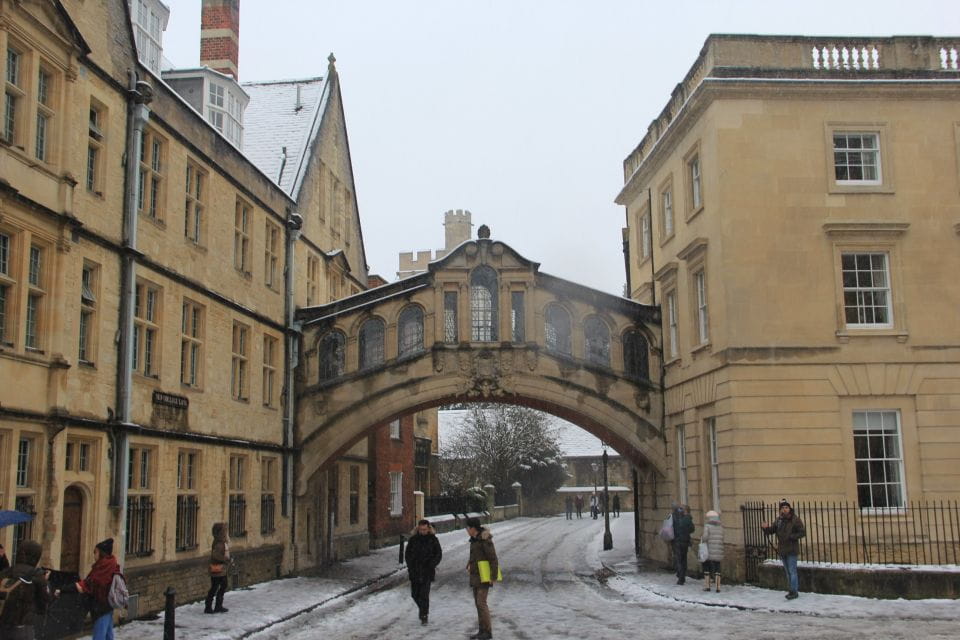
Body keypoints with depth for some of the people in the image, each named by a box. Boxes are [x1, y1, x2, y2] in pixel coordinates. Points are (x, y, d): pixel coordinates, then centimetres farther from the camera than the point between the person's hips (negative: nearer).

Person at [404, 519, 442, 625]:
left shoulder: (433, 539, -1)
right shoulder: (413, 539, 3)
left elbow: (438, 554, 3)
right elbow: (407, 554, 8)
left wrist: (431, 565, -9)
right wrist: (410, 566, -4)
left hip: (427, 572, -3)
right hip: (414, 571, 3)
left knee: (424, 593, -11)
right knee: (415, 594, 8)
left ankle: (424, 616, -1)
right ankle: (423, 609, 35)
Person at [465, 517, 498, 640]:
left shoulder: (485, 540, -18)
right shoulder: (475, 539, 10)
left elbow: (493, 559, -19)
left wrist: (493, 577, -20)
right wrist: (469, 566, 7)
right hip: (476, 576, 9)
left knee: (481, 603, -11)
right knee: (478, 603, 9)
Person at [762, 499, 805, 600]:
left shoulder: (795, 519, -10)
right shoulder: (778, 520, 6)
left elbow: (803, 532, -10)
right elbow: (771, 531, 8)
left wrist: (791, 537, -20)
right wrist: (765, 528, -14)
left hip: (791, 550, -6)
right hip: (782, 549, 6)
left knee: (792, 571, -6)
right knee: (787, 572, 14)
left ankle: (794, 591, -2)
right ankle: (794, 590, 24)